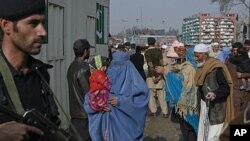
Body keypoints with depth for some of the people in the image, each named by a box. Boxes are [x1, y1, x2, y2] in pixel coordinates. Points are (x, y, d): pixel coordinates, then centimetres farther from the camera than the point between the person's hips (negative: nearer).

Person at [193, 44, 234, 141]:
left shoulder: (217, 68, -20)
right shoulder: (202, 68, 7)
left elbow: (226, 88, -20)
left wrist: (215, 94, -35)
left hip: (216, 107, -8)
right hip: (204, 104, 8)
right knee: (203, 133, 13)